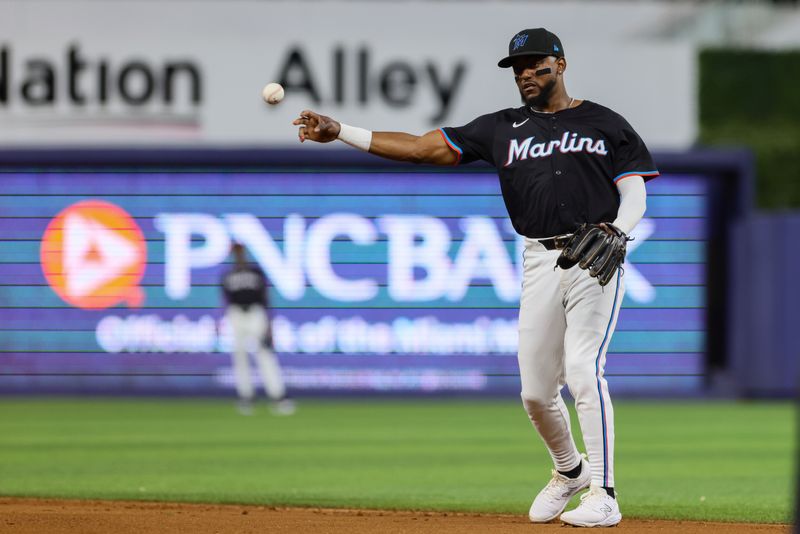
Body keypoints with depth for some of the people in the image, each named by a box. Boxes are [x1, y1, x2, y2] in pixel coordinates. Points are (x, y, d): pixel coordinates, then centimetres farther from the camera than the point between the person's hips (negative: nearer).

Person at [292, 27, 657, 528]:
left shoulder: (606, 125, 7)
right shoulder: (502, 129, 12)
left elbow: (635, 193, 4)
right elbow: (423, 147, 7)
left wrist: (616, 231, -18)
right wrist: (339, 131, -2)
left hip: (595, 260, -4)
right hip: (540, 262, 4)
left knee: (583, 370, -18)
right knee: (535, 389, 2)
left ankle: (603, 494, -15)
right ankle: (568, 471, 30)